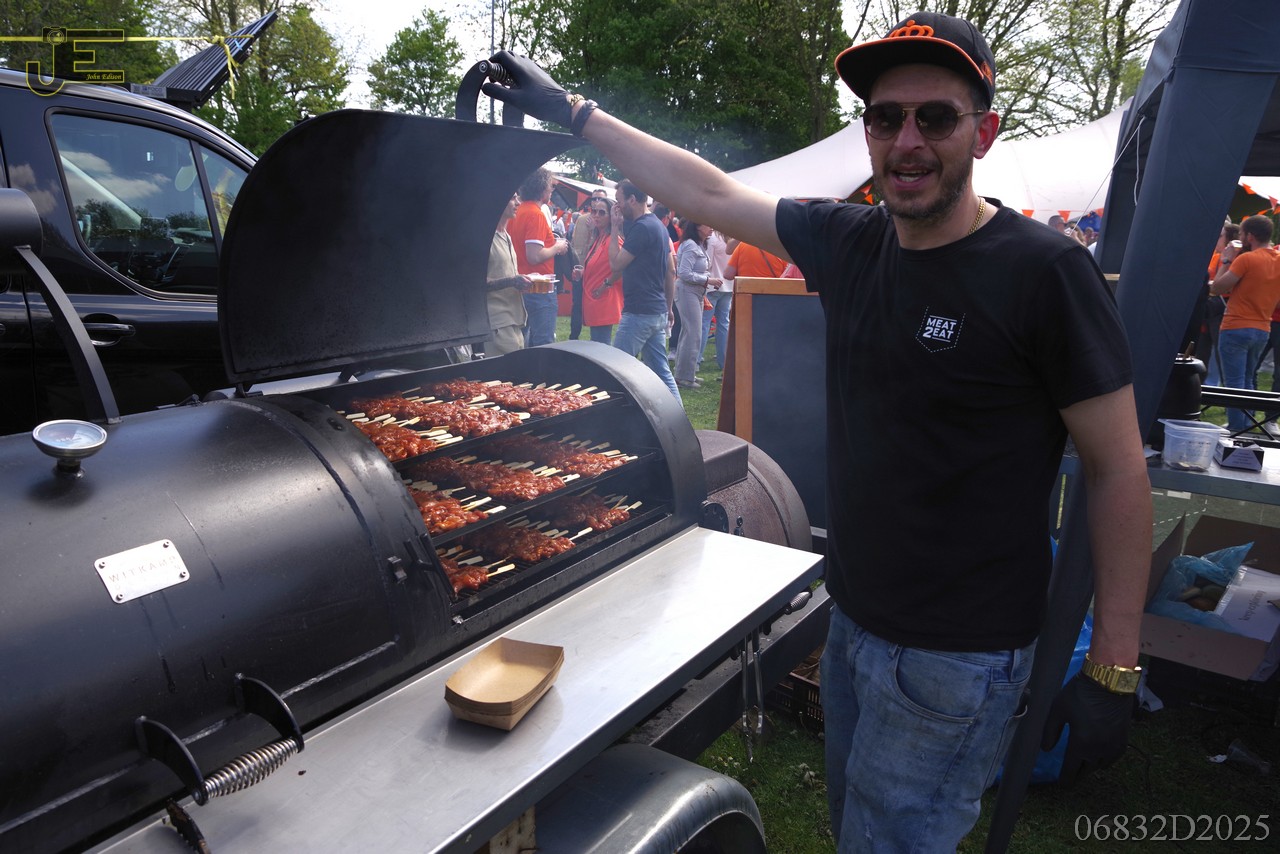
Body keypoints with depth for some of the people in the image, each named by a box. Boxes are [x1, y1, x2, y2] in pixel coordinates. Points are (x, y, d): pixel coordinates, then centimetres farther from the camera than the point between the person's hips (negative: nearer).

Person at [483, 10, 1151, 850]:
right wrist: (575, 111, 11)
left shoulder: (1046, 271, -17)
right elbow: (708, 191, 7)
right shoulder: (849, 241, -1)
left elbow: (1119, 471, -13)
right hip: (854, 620, 6)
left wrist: (1113, 670, -12)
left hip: (957, 656, -6)